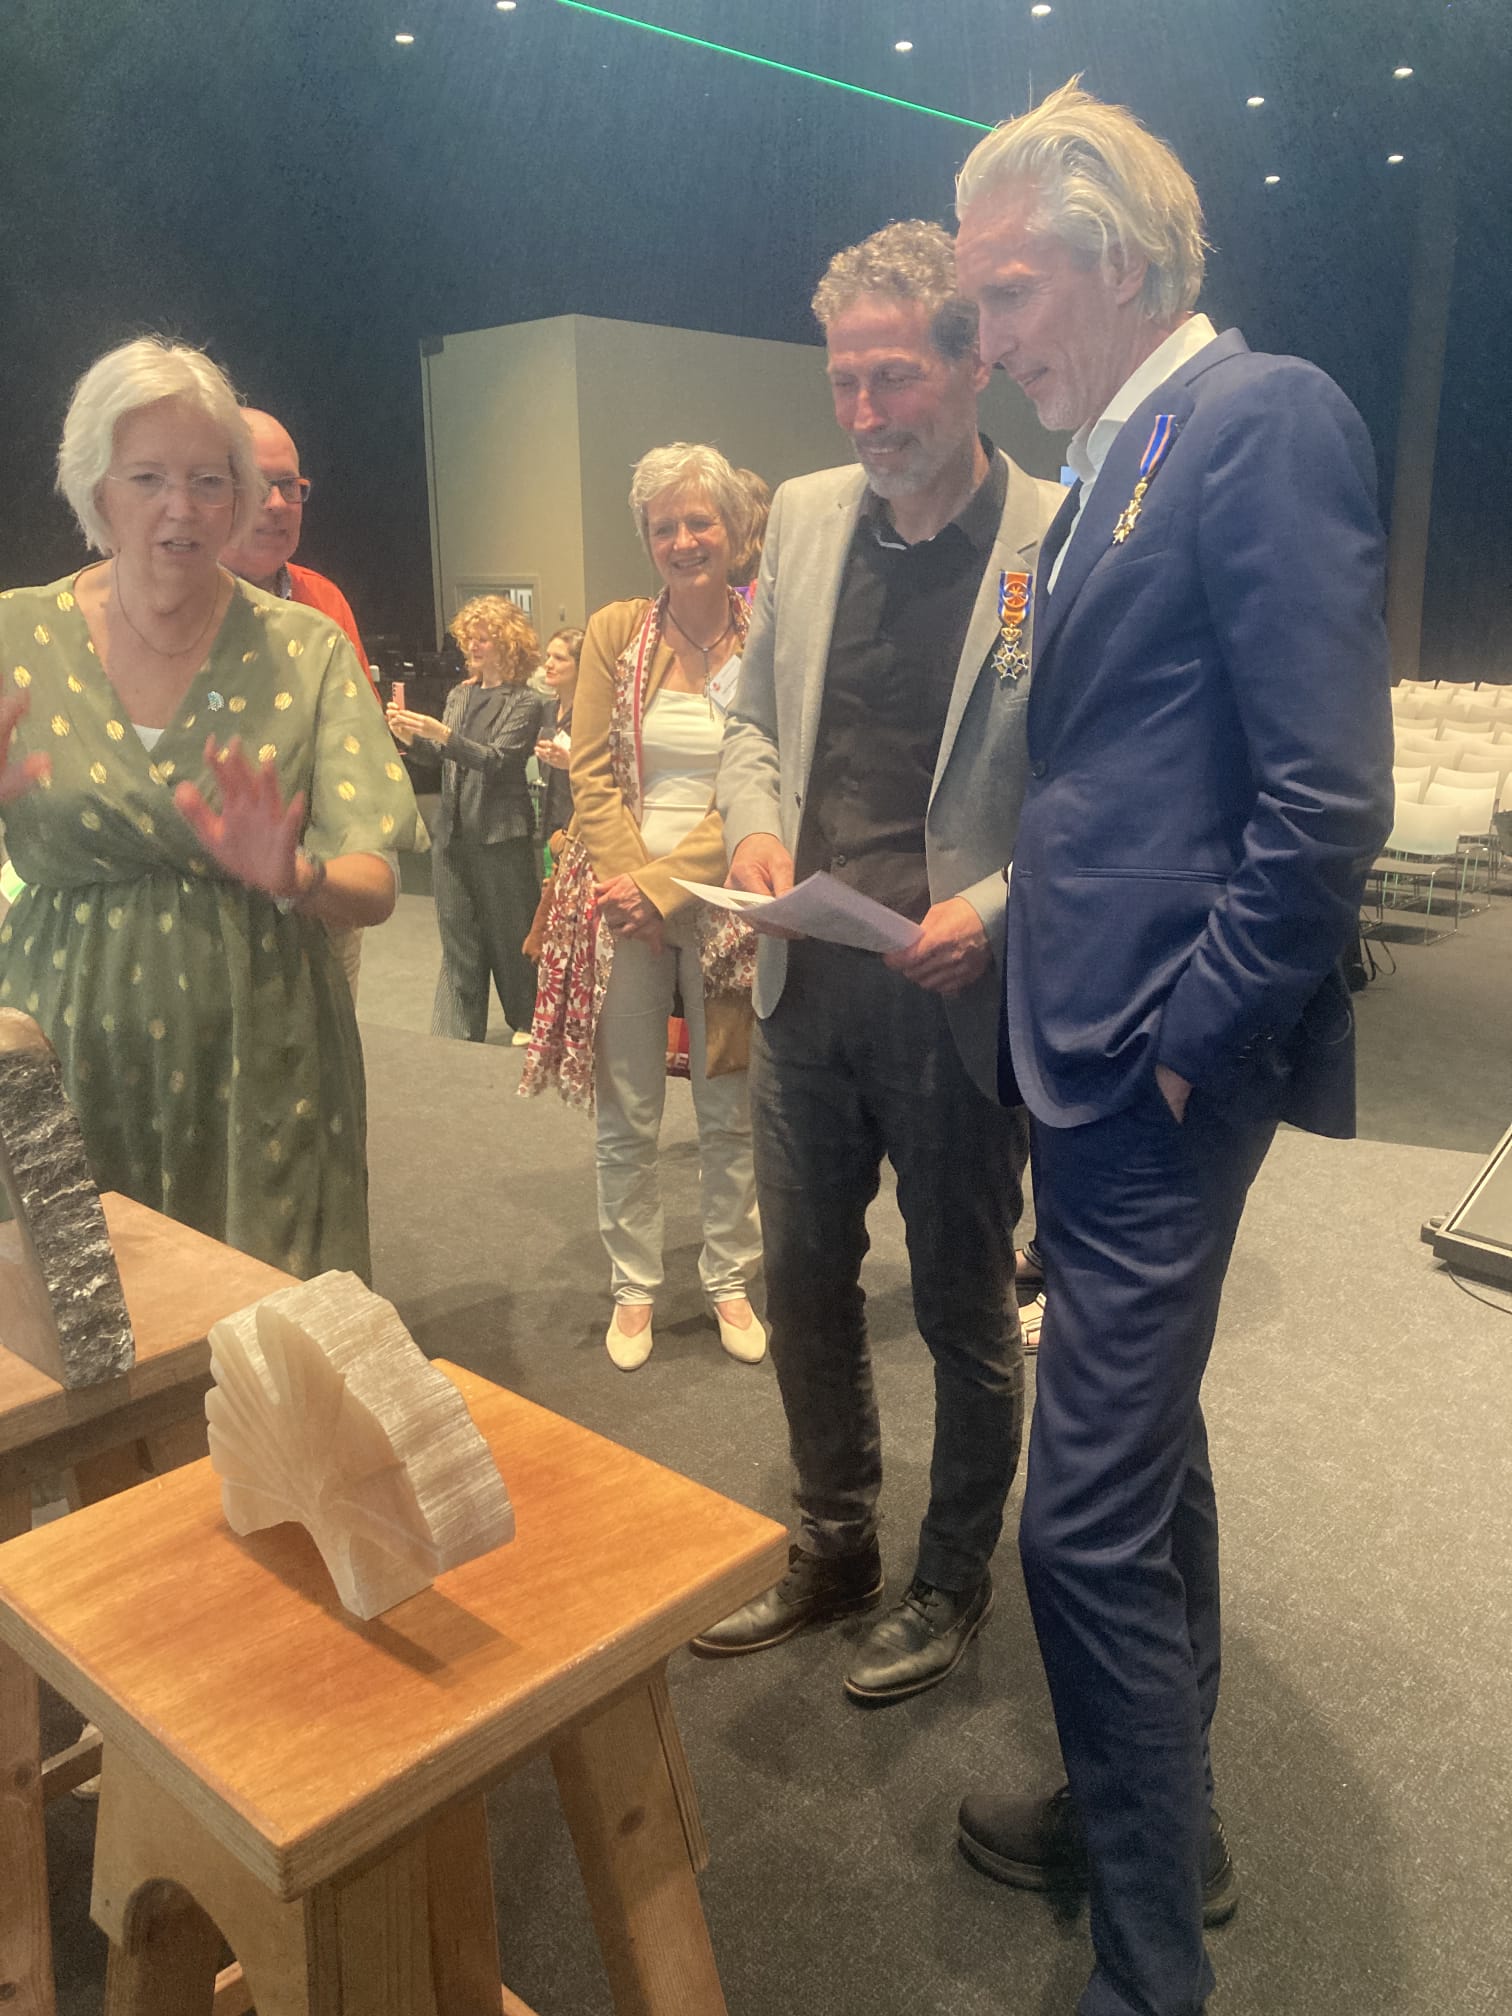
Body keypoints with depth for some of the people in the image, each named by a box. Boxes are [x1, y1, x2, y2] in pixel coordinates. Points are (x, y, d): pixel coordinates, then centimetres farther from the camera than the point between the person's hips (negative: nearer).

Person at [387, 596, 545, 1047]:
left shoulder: (524, 703, -6)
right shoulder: (459, 696, 12)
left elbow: (497, 760, -17)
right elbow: (443, 757, 15)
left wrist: (442, 734, -26)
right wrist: (412, 738, -4)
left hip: (501, 836, -6)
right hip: (453, 832, 6)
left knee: (510, 931, 5)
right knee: (457, 935, 8)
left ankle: (527, 1022, 20)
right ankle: (456, 1029, 15)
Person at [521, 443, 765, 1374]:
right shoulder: (616, 631, 4)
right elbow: (593, 775, 1)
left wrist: (664, 887, -13)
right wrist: (629, 885, -11)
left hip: (723, 903, -1)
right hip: (619, 900, 1)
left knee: (732, 1112, 9)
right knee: (627, 1116, 8)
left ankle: (732, 1281, 26)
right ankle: (635, 1287, 24)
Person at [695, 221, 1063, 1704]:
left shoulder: (1065, 542, -10)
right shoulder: (804, 517, 8)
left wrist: (997, 905, -21)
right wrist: (756, 825, -4)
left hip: (959, 997, -5)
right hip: (805, 984, 6)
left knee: (963, 1306, 12)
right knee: (802, 1278, 17)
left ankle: (953, 1583, 36)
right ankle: (831, 1546, 41)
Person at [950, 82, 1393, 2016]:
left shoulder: (1263, 416, -11)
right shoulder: (1113, 461, 17)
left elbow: (1327, 797, -19)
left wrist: (1183, 1037, -16)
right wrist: (1011, 912, 10)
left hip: (1162, 1063, -10)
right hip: (1089, 1051, 10)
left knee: (1090, 1512, -3)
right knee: (1144, 1457, 21)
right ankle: (1155, 1815, 42)